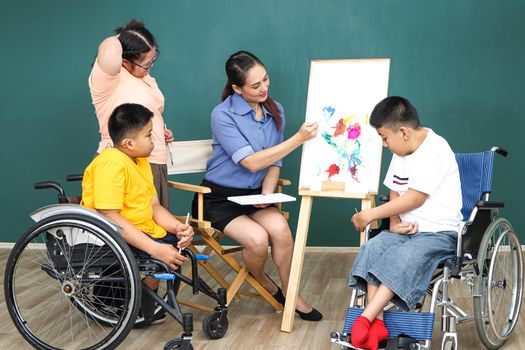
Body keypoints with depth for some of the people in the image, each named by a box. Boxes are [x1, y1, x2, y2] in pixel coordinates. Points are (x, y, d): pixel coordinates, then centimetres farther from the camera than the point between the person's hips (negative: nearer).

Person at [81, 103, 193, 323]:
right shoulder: (111, 163, -22)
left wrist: (177, 227, -12)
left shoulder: (141, 161, 11)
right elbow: (109, 217, -29)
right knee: (157, 261, -27)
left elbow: (154, 206, 9)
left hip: (142, 231, 10)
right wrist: (155, 249, -33)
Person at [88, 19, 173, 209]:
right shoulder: (109, 78, -12)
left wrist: (162, 130, 13)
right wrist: (118, 39, -10)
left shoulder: (144, 76, 16)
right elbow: (110, 49, -34)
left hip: (155, 164, 9)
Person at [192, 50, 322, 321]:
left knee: (280, 229, -25)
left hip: (254, 195, 5)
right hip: (220, 197, -5)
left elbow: (274, 162, 9)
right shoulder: (223, 115, -16)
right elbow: (251, 162, -23)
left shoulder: (275, 111, 3)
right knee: (258, 238, -28)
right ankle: (261, 281, 7)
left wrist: (267, 194, -10)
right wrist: (298, 139, -25)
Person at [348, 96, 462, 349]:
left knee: (405, 257, -32)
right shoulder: (401, 152, 12)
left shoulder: (435, 149, -15)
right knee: (372, 248, -18)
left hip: (440, 232, -7)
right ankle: (377, 322, -24)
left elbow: (415, 198, -18)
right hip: (406, 229, 7)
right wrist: (394, 222, -6)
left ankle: (365, 319, -31)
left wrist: (372, 214, -13)